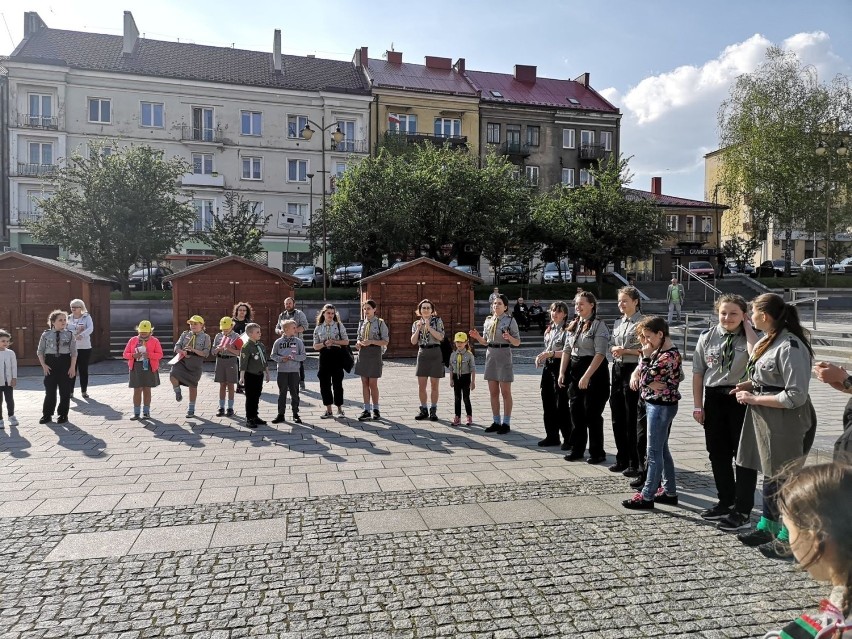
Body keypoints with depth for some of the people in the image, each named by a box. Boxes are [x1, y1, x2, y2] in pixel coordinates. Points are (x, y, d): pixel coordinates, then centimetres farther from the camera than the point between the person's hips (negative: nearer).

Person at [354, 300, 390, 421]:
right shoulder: (361, 323, 10)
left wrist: (372, 341, -20)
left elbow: (385, 341, -7)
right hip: (362, 354, 5)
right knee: (364, 383, 6)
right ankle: (366, 410, 13)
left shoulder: (380, 323, -5)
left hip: (374, 354, -5)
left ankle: (376, 409, 15)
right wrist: (358, 343, -3)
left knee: (373, 383, 0)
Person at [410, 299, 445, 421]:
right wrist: (418, 328, -10)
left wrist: (429, 327, -18)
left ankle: (433, 410, 13)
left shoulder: (437, 321, 0)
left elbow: (440, 337, -13)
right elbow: (413, 342, 1)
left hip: (435, 354, -3)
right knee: (421, 385, 3)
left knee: (434, 385, 3)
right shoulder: (416, 323, 9)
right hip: (422, 354, 3)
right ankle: (423, 410, 16)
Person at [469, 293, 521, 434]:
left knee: (505, 393, 2)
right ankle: (496, 422, 20)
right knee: (493, 393, 10)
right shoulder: (488, 320, 9)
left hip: (504, 355, -6)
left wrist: (509, 337, -24)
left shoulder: (510, 320, -6)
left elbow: (517, 343, -5)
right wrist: (477, 337, -4)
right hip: (490, 355, 6)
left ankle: (506, 423, 11)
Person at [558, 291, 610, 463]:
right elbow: (567, 350, 13)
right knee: (576, 412, 11)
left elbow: (600, 354, -18)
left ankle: (597, 452, 15)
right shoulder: (573, 325, 11)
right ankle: (576, 449, 22)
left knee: (592, 414, 1)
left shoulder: (598, 325, -11)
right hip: (574, 370, 7)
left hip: (594, 372, -7)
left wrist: (586, 376, -23)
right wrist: (562, 372, 4)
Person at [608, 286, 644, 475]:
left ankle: (634, 463, 11)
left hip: (633, 370, -7)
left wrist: (625, 351, -17)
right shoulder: (618, 323, 13)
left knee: (632, 419, -1)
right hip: (618, 369, 7)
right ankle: (621, 459, 25)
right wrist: (614, 349, -3)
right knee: (617, 417, 12)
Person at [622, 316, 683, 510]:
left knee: (654, 452, -3)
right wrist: (635, 375, -5)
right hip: (657, 404, 10)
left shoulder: (669, 355, -20)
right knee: (662, 449, 16)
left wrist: (646, 356, -13)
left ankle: (647, 496, 5)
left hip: (661, 406, -10)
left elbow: (646, 379, -20)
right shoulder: (660, 351, 10)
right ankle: (670, 492, 26)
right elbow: (640, 371, 17)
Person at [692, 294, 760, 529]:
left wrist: (748, 328, -17)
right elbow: (698, 372, 5)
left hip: (742, 399, -4)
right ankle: (725, 501, 31)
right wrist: (698, 405, 3)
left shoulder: (750, 336, -5)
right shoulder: (707, 337, 3)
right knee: (717, 453, 14)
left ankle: (743, 511, 14)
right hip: (714, 398, 4)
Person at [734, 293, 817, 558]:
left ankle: (788, 539, 20)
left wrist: (755, 399, -18)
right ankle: (767, 526, 33)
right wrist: (750, 385, 4)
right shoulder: (768, 341, 6)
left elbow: (796, 397, -23)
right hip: (765, 420, 9)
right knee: (770, 474, 19)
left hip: (787, 424, -9)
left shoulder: (790, 347, -22)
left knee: (784, 479, 4)